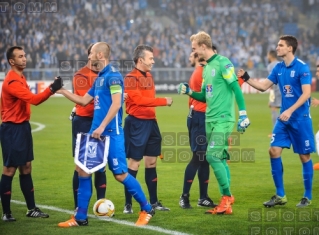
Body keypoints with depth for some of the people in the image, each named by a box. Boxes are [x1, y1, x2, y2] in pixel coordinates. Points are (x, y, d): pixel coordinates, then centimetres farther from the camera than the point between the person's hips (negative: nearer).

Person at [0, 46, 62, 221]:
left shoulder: (19, 78, 12)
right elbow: (33, 99, -29)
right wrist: (51, 89, -34)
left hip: (22, 127, 10)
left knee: (26, 168, 12)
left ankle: (31, 209, 18)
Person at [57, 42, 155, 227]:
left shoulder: (113, 75, -13)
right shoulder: (100, 78, 16)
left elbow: (116, 104, -21)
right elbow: (84, 100, 24)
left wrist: (102, 127, -25)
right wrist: (62, 91, 21)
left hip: (111, 133, -9)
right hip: (96, 132, 9)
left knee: (120, 174, -5)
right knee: (83, 170, 6)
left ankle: (147, 209, 9)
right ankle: (80, 217, 11)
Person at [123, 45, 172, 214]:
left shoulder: (148, 76, 14)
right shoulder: (131, 78, -12)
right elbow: (139, 100, -21)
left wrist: (152, 117, 3)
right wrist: (163, 101, -18)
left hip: (150, 122, 8)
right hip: (136, 123, -8)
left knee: (151, 162, 12)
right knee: (134, 163, -5)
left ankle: (154, 202, 19)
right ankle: (128, 204, 2)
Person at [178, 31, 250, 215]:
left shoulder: (223, 63, -10)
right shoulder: (206, 68, 16)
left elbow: (236, 89, -13)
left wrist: (243, 114, -17)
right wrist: (189, 92, 7)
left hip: (223, 119, -8)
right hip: (210, 120, 9)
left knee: (213, 156, -15)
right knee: (220, 160, 8)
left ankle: (227, 197, -6)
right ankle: (227, 201, 11)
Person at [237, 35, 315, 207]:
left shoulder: (302, 67, -13)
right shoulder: (278, 68, 7)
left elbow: (306, 93, -19)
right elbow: (263, 86, 13)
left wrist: (290, 111, -27)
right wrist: (246, 78, 0)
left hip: (300, 118, -6)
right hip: (284, 118, 6)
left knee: (304, 156, 1)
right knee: (274, 151, -2)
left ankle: (307, 196, 13)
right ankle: (280, 195, 7)